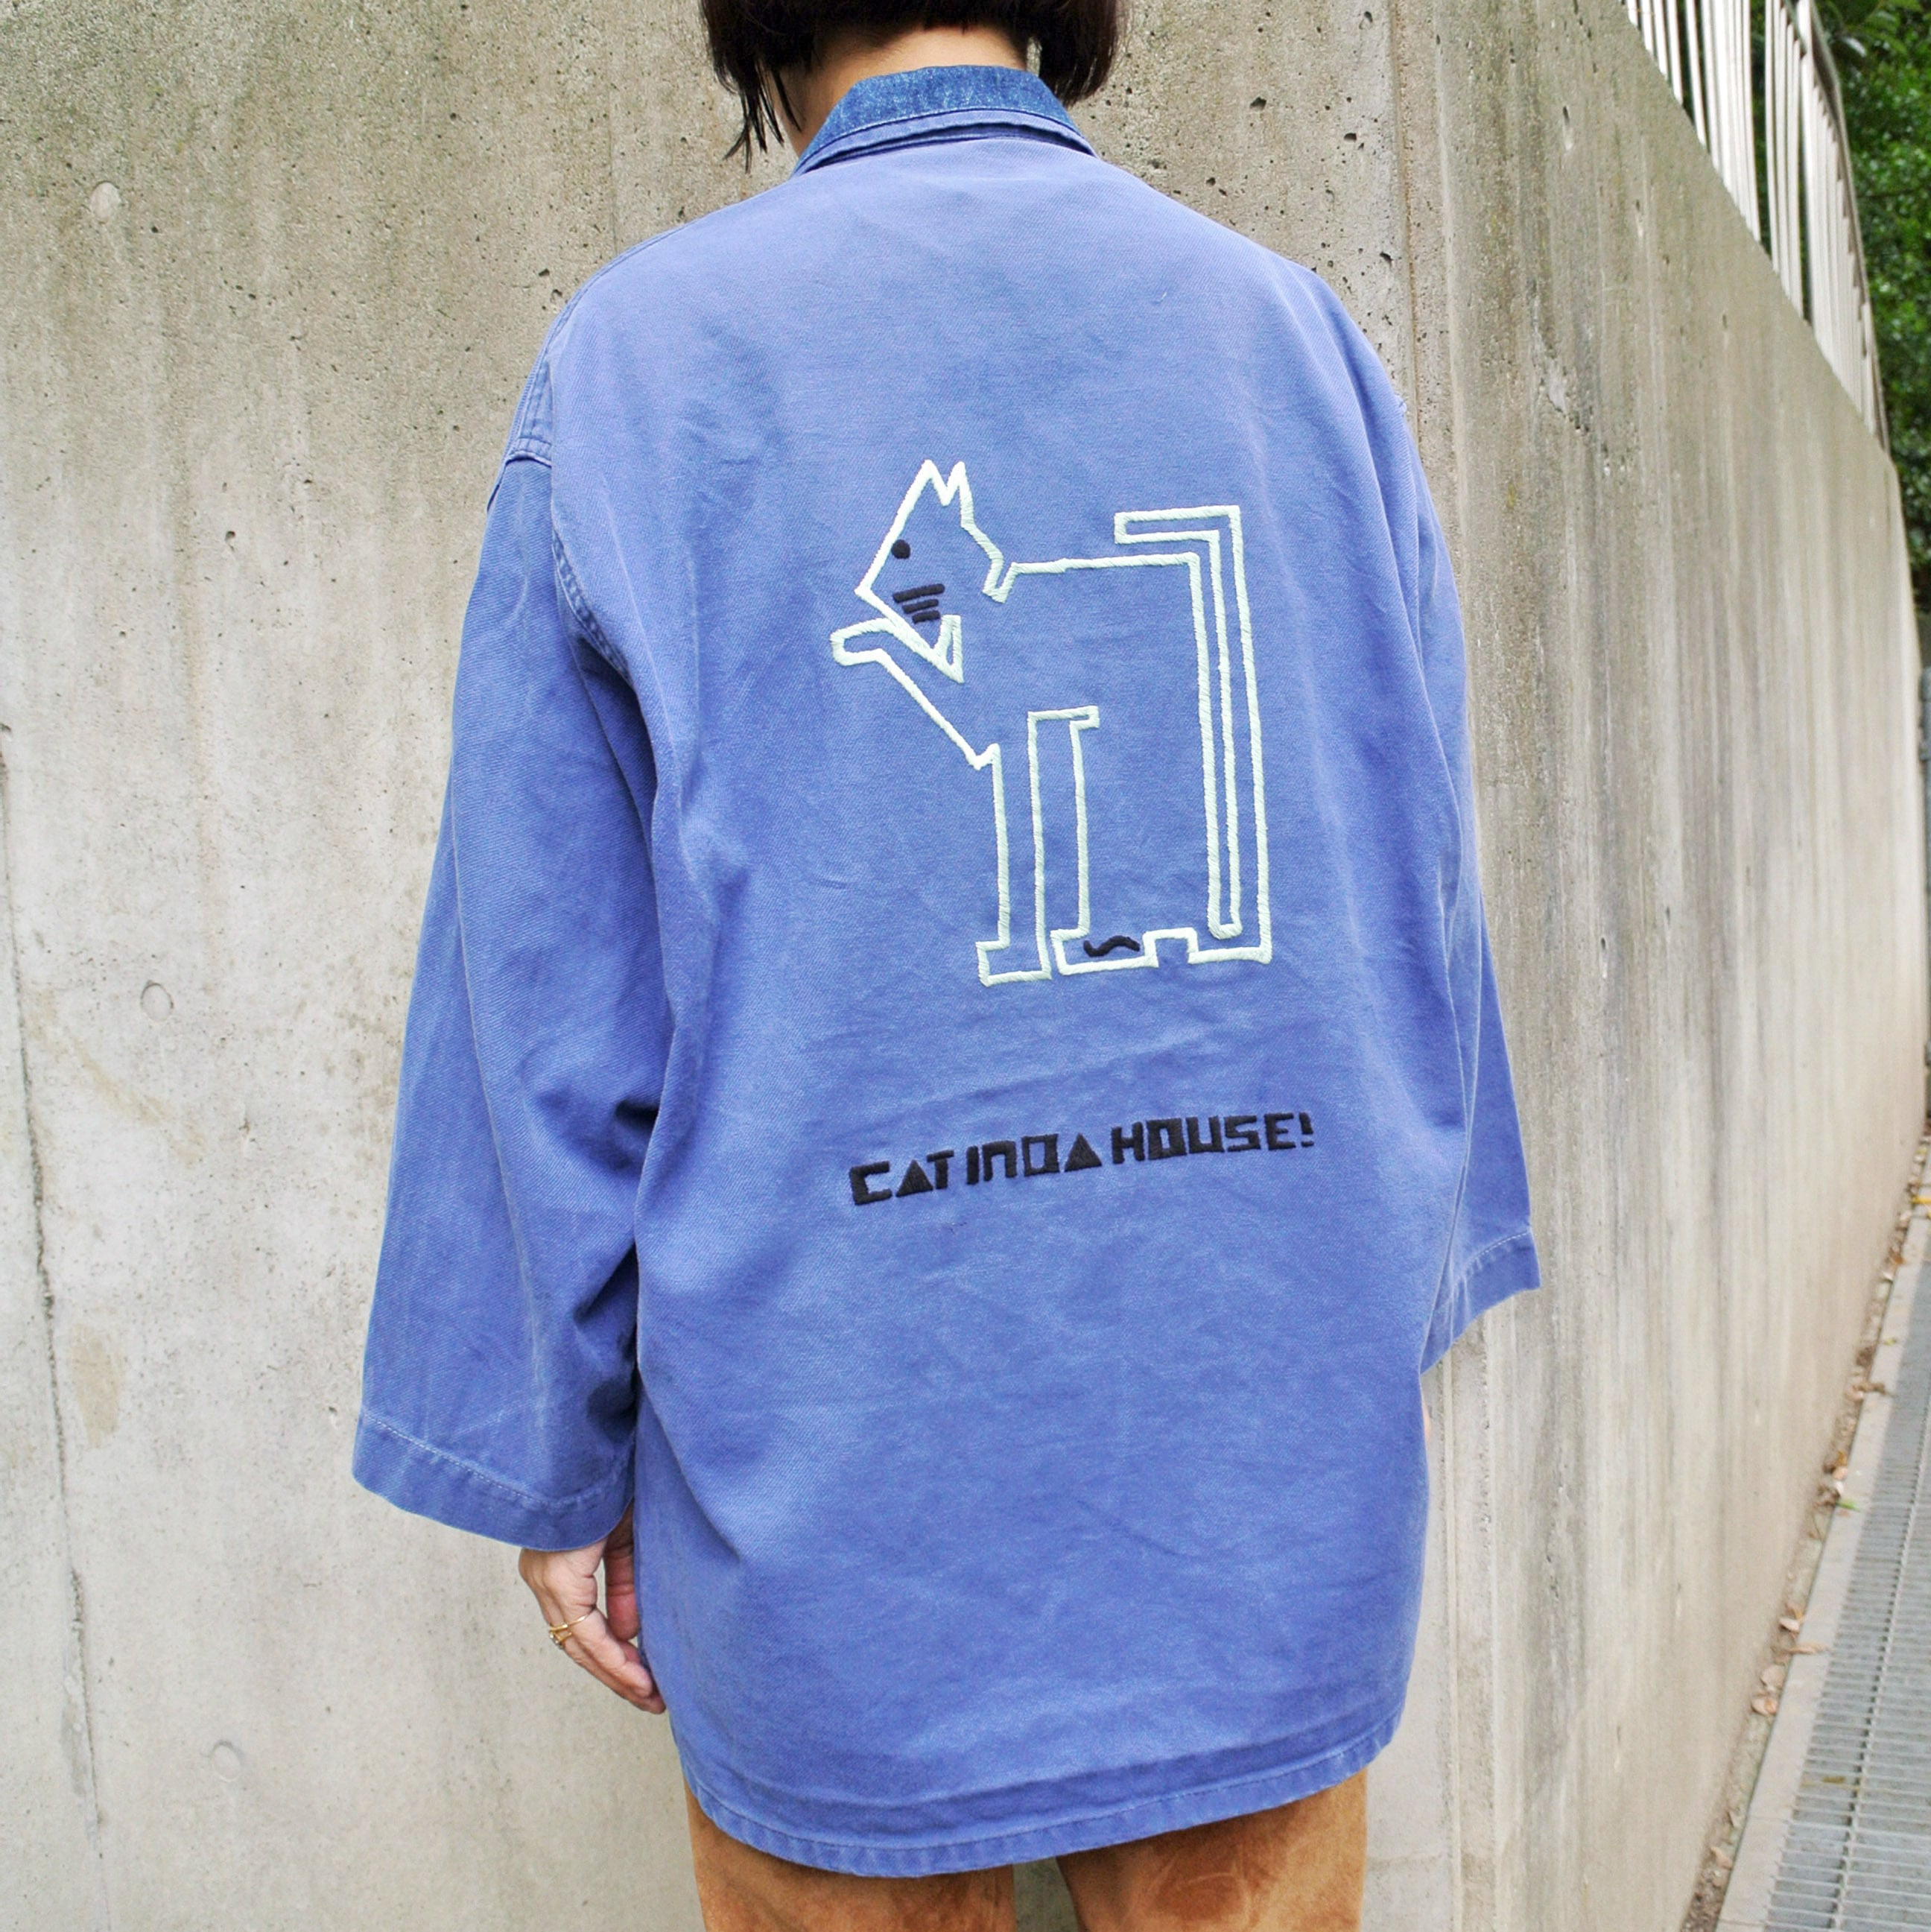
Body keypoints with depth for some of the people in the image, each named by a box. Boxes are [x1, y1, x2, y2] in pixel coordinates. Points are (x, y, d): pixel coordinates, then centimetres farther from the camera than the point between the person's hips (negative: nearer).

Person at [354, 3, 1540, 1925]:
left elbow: (550, 979, -5)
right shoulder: (1294, 329, 4)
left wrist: (554, 1459, 4)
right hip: (1267, 1470, 3)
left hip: (839, 1469, -2)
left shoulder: (639, 359, -4)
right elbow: (1417, 888, 7)